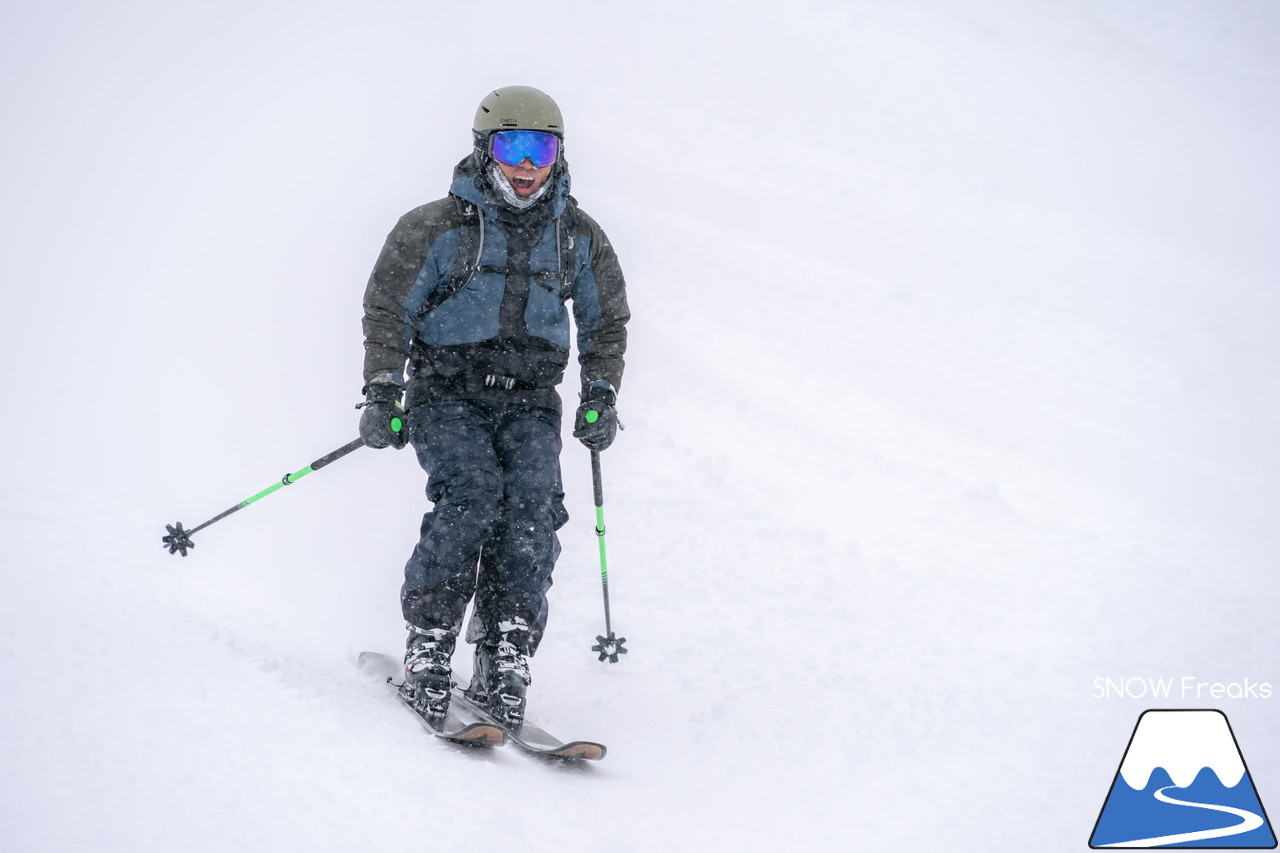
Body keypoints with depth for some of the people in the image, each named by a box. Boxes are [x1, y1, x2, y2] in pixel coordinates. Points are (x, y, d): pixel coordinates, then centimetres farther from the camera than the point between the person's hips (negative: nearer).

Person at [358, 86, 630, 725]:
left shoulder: (578, 237, 11)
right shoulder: (440, 228, 0)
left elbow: (606, 319, 23)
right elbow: (389, 307, 2)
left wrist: (600, 395, 12)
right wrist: (383, 394, -6)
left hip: (530, 402, 3)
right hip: (449, 391, -3)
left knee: (533, 509, -21)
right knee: (471, 497, -27)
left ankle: (503, 668, -21)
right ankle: (426, 659, -21)